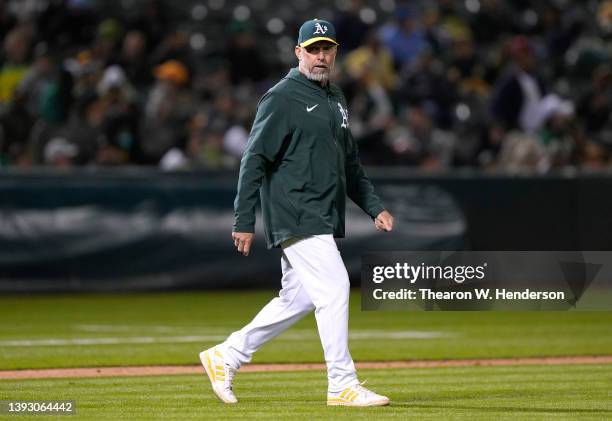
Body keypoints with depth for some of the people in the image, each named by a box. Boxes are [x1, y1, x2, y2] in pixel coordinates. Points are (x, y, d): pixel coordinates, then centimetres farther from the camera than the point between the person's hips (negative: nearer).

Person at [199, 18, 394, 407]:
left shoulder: (337, 100, 17)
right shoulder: (282, 98, -9)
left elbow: (350, 163, 25)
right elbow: (255, 160, -11)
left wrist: (374, 207, 14)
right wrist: (244, 221, -15)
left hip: (324, 219, 9)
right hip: (295, 218, -9)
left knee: (297, 299, 12)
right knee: (334, 288, -13)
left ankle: (226, 356, 23)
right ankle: (343, 386, -8)